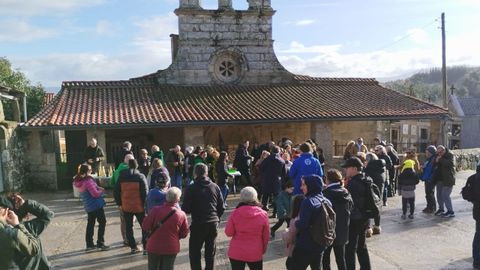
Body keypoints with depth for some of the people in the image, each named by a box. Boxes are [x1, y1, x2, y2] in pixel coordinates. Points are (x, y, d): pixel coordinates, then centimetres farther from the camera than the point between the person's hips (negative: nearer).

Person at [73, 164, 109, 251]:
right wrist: (101, 191, -3)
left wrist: (99, 188, 1)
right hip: (96, 205, -8)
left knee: (90, 224, 16)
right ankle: (100, 243, 5)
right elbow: (95, 193, -22)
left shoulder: (78, 181, 5)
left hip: (88, 206, 8)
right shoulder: (87, 181, -23)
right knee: (102, 222, 4)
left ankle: (89, 244, 22)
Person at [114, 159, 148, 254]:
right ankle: (146, 246, 7)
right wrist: (145, 205, -4)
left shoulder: (121, 177, 0)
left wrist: (119, 203, 16)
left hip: (126, 207, 3)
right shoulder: (140, 177, -10)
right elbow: (144, 193, -13)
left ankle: (133, 246, 18)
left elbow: (116, 192, 5)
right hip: (139, 207, -3)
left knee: (128, 227, 14)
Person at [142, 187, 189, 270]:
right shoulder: (182, 214, -12)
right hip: (171, 248, 1)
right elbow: (184, 234, -2)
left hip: (154, 247, 0)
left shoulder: (156, 210, -16)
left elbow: (145, 226, -9)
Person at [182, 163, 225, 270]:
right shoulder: (215, 187, 2)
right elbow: (222, 207, 5)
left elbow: (185, 209, -9)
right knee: (210, 252, 15)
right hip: (213, 223, 4)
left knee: (194, 252, 9)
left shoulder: (191, 188, -9)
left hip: (198, 224, -3)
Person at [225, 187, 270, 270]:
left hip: (236, 252, 0)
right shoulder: (263, 214, -10)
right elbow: (266, 236, -1)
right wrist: (263, 250, 14)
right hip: (255, 253, 0)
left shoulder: (235, 213, -12)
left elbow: (228, 233, -4)